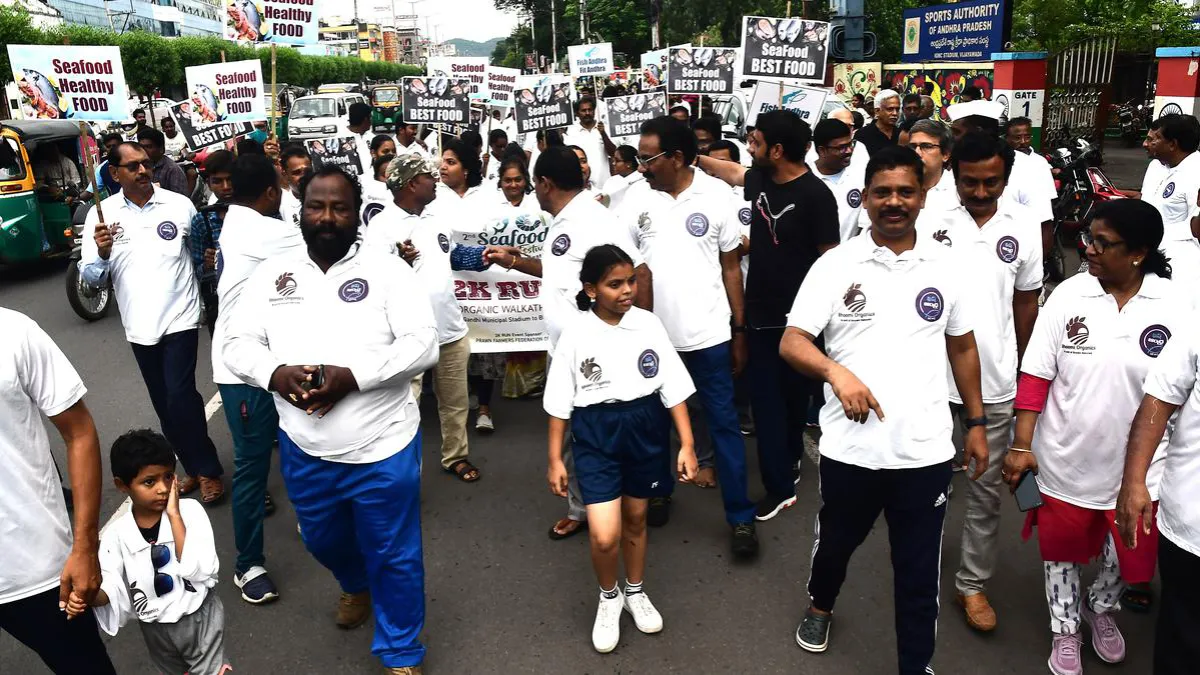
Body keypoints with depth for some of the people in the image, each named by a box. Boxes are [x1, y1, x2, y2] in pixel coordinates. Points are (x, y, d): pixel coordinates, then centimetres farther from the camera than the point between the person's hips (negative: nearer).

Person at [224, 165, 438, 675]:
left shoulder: (387, 270, -7)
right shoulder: (272, 274, 4)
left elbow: (423, 344, -14)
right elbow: (238, 346, 4)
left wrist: (353, 376, -25)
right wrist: (274, 373, -18)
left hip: (381, 449, -4)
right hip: (304, 451, 4)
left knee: (394, 557, 8)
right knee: (323, 541, 26)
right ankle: (357, 586, 59)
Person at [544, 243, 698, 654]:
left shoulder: (649, 324, -6)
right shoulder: (576, 335, -9)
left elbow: (673, 388, -2)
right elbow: (559, 403, -3)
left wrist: (687, 444, -4)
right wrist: (555, 459, -1)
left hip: (646, 430, 2)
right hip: (595, 435, -2)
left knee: (636, 518, 19)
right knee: (604, 536, -9)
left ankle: (636, 593, 44)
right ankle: (608, 597, 23)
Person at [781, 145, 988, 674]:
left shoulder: (946, 266, 3)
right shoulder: (835, 265, -5)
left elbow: (962, 348, 12)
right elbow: (791, 342, -9)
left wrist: (976, 422, 12)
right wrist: (836, 372, -27)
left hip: (926, 451, 1)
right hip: (849, 447, -1)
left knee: (919, 573, 11)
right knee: (836, 542, 22)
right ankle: (820, 604, 53)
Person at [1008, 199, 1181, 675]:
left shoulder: (1177, 307, -10)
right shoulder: (1068, 296, -10)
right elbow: (1036, 375, -7)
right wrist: (1021, 445, -9)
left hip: (1136, 469, 0)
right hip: (1064, 462, 0)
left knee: (1127, 558, 17)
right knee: (1062, 552, 17)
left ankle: (1101, 608, 49)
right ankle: (1066, 630, 41)